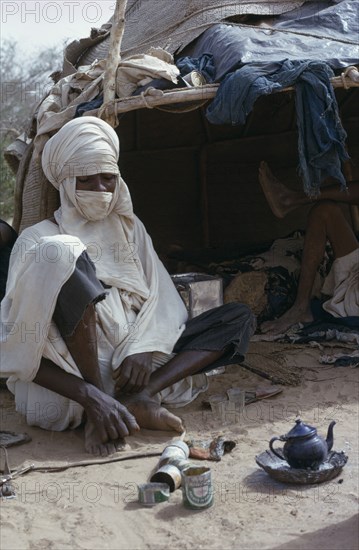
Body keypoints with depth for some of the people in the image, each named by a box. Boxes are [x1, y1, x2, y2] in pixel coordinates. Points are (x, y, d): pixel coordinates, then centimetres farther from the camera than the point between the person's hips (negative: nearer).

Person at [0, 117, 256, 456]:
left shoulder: (128, 227, 19)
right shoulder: (37, 241, 0)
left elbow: (161, 298, 9)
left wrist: (142, 350, -14)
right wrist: (93, 399, -24)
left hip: (130, 367, 6)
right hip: (70, 381, -5)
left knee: (240, 318, 1)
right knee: (61, 251, -27)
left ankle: (138, 398, -22)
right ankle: (98, 408, -24)